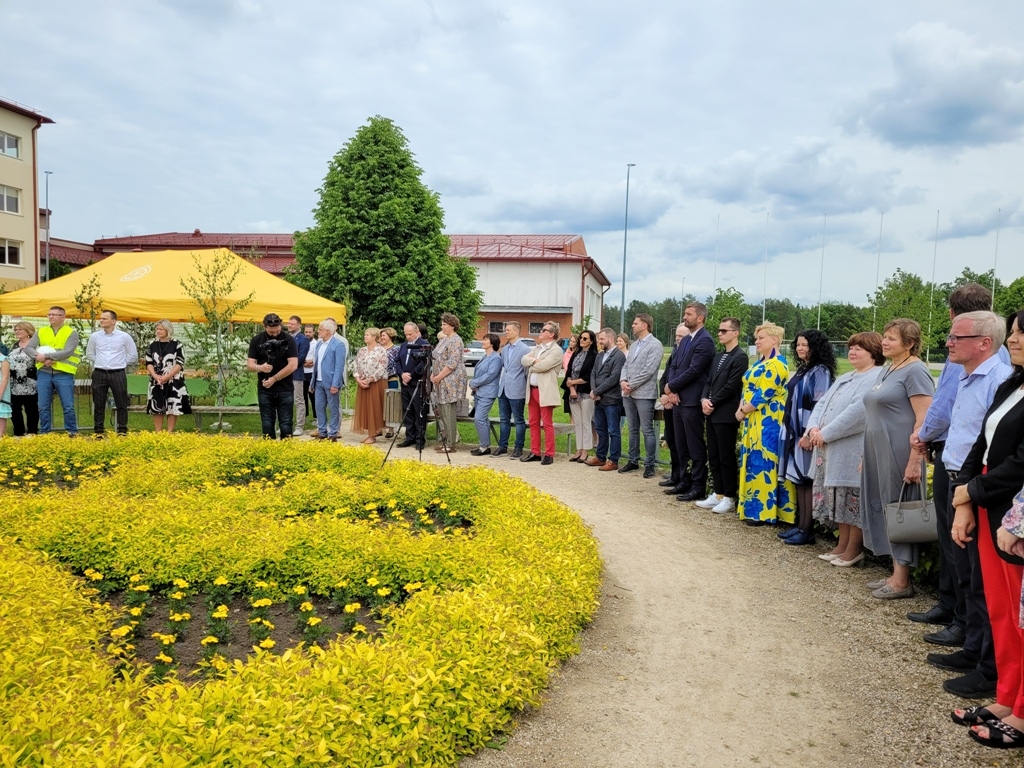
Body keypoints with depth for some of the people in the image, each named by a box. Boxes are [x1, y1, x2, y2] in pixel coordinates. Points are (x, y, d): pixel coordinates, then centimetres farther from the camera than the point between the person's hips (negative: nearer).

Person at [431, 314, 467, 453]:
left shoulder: (455, 340, -12)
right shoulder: (444, 340, 18)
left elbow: (452, 363, -19)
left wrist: (439, 377, -17)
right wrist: (433, 374, 9)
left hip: (450, 382, -10)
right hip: (440, 382, 10)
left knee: (448, 413, -7)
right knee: (441, 413, 12)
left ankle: (450, 444, -2)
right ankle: (442, 441, 19)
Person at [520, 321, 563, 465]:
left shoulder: (556, 350, -9)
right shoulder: (537, 348, 17)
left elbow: (542, 366, -19)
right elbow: (524, 359, 5)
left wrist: (530, 365, -1)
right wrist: (534, 360, -12)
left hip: (545, 391, -8)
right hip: (532, 390, 8)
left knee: (547, 424, -3)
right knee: (533, 423, 12)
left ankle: (549, 454, 4)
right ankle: (535, 452, 20)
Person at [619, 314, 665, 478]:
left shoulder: (655, 345, -9)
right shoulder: (634, 345, 17)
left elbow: (648, 370, -17)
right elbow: (626, 365, 16)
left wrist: (631, 385, -14)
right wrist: (623, 381, -4)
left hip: (644, 394, -8)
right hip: (628, 394, 8)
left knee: (647, 431, -2)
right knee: (633, 429, 13)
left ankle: (649, 464, 5)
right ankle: (633, 461, 22)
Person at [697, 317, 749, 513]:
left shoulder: (740, 357, -10)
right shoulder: (717, 357, 17)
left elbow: (731, 386, -16)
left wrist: (713, 403, -11)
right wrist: (704, 399, -3)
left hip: (726, 415, -8)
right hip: (712, 414, 8)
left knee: (726, 458, -1)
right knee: (713, 457, 11)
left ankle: (729, 498, 8)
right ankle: (717, 494, 20)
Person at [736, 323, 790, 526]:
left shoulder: (777, 364, -13)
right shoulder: (760, 362, 17)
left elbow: (763, 394, -19)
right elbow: (748, 388, 17)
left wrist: (743, 411, -11)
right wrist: (741, 409, 0)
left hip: (767, 422, -10)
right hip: (753, 420, 10)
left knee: (762, 463, -6)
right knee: (752, 461, 11)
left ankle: (762, 511, -1)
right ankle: (752, 505, 18)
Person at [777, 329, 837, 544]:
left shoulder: (820, 371, -11)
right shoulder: (801, 370, 15)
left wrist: (809, 434, -22)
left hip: (807, 432, -9)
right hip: (793, 430, 9)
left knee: (807, 479, -4)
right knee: (797, 479, 10)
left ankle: (807, 530, 2)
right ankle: (800, 525, 17)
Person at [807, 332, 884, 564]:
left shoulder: (876, 378, -11)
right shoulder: (845, 378, 21)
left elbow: (858, 412, -22)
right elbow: (823, 403, 15)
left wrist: (826, 433, -18)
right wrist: (814, 428, -4)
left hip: (853, 453, -9)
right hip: (831, 451, 9)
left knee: (853, 500, -1)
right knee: (839, 498, 15)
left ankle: (854, 548, 11)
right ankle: (842, 544, 25)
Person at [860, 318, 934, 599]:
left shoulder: (915, 371, -11)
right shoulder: (886, 370, 16)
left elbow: (924, 420, -18)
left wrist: (914, 461, -22)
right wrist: (866, 456, 19)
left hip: (899, 454, -9)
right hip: (879, 454, 9)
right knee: (886, 511, 11)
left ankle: (902, 581, 9)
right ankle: (896, 574, 21)